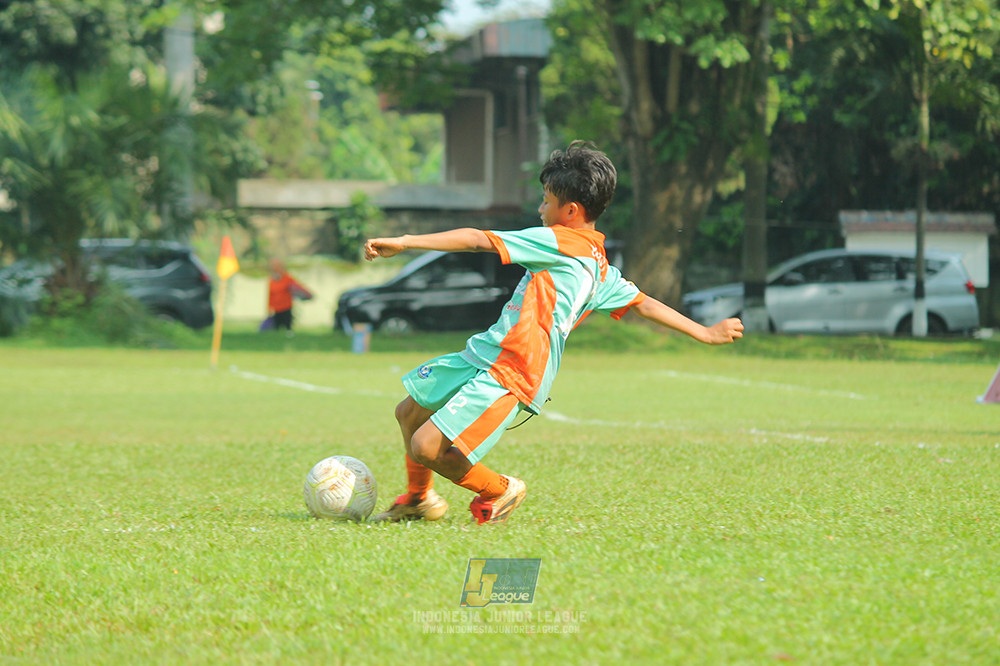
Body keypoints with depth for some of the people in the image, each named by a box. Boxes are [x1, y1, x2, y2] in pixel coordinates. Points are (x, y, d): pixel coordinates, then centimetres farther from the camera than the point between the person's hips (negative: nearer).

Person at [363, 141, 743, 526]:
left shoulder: (558, 242, -11)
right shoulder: (601, 269, 13)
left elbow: (478, 241, -14)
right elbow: (645, 306, 16)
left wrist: (404, 242, -15)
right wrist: (705, 333, 27)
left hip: (507, 378, -10)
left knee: (425, 447, -17)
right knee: (409, 412, 20)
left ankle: (498, 491, 6)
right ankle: (419, 499, 39)